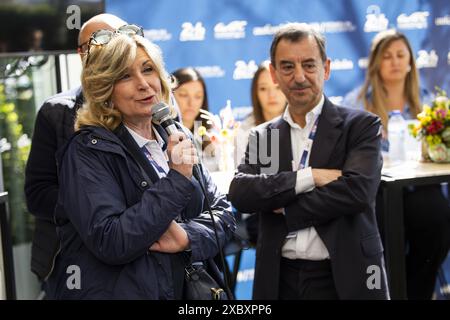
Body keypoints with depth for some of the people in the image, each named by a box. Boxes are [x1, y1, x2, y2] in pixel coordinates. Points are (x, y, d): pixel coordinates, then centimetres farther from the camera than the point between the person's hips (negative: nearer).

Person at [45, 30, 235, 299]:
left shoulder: (175, 140, 4)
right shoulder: (88, 150, -14)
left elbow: (223, 213, 4)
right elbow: (109, 243, -24)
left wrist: (189, 236, -16)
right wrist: (177, 179, -23)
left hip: (179, 289, 6)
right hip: (114, 291, -5)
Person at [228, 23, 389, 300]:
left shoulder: (361, 126, -3)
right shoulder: (262, 137, 7)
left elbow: (357, 190, -17)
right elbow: (240, 194, -8)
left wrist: (286, 209, -9)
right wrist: (309, 177, -18)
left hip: (345, 278, -3)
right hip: (280, 279, 3)